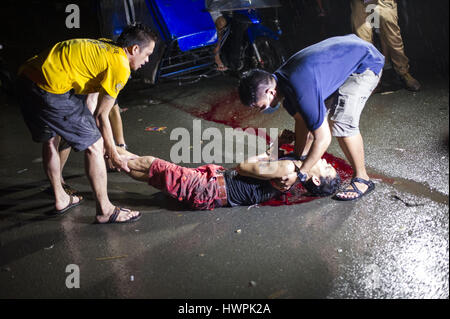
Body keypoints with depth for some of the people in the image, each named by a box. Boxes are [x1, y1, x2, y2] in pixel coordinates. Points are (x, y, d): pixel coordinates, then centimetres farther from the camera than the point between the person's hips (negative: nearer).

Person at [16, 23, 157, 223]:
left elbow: (89, 100, 23)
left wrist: (94, 135, 27)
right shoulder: (120, 66, -5)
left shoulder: (101, 48, 22)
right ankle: (105, 211, 12)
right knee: (94, 146, 1)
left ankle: (60, 200, 43)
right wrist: (114, 156, 8)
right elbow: (101, 116, -2)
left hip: (26, 78, 10)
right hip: (52, 91, -10)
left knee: (50, 140, 26)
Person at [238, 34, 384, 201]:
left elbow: (323, 139, -28)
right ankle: (307, 164, 24)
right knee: (314, 116, 7)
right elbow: (301, 120, 4)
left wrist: (301, 173, -19)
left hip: (366, 61, -9)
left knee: (342, 122, -21)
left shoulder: (302, 90, -36)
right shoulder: (279, 79, -8)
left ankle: (362, 179, -5)